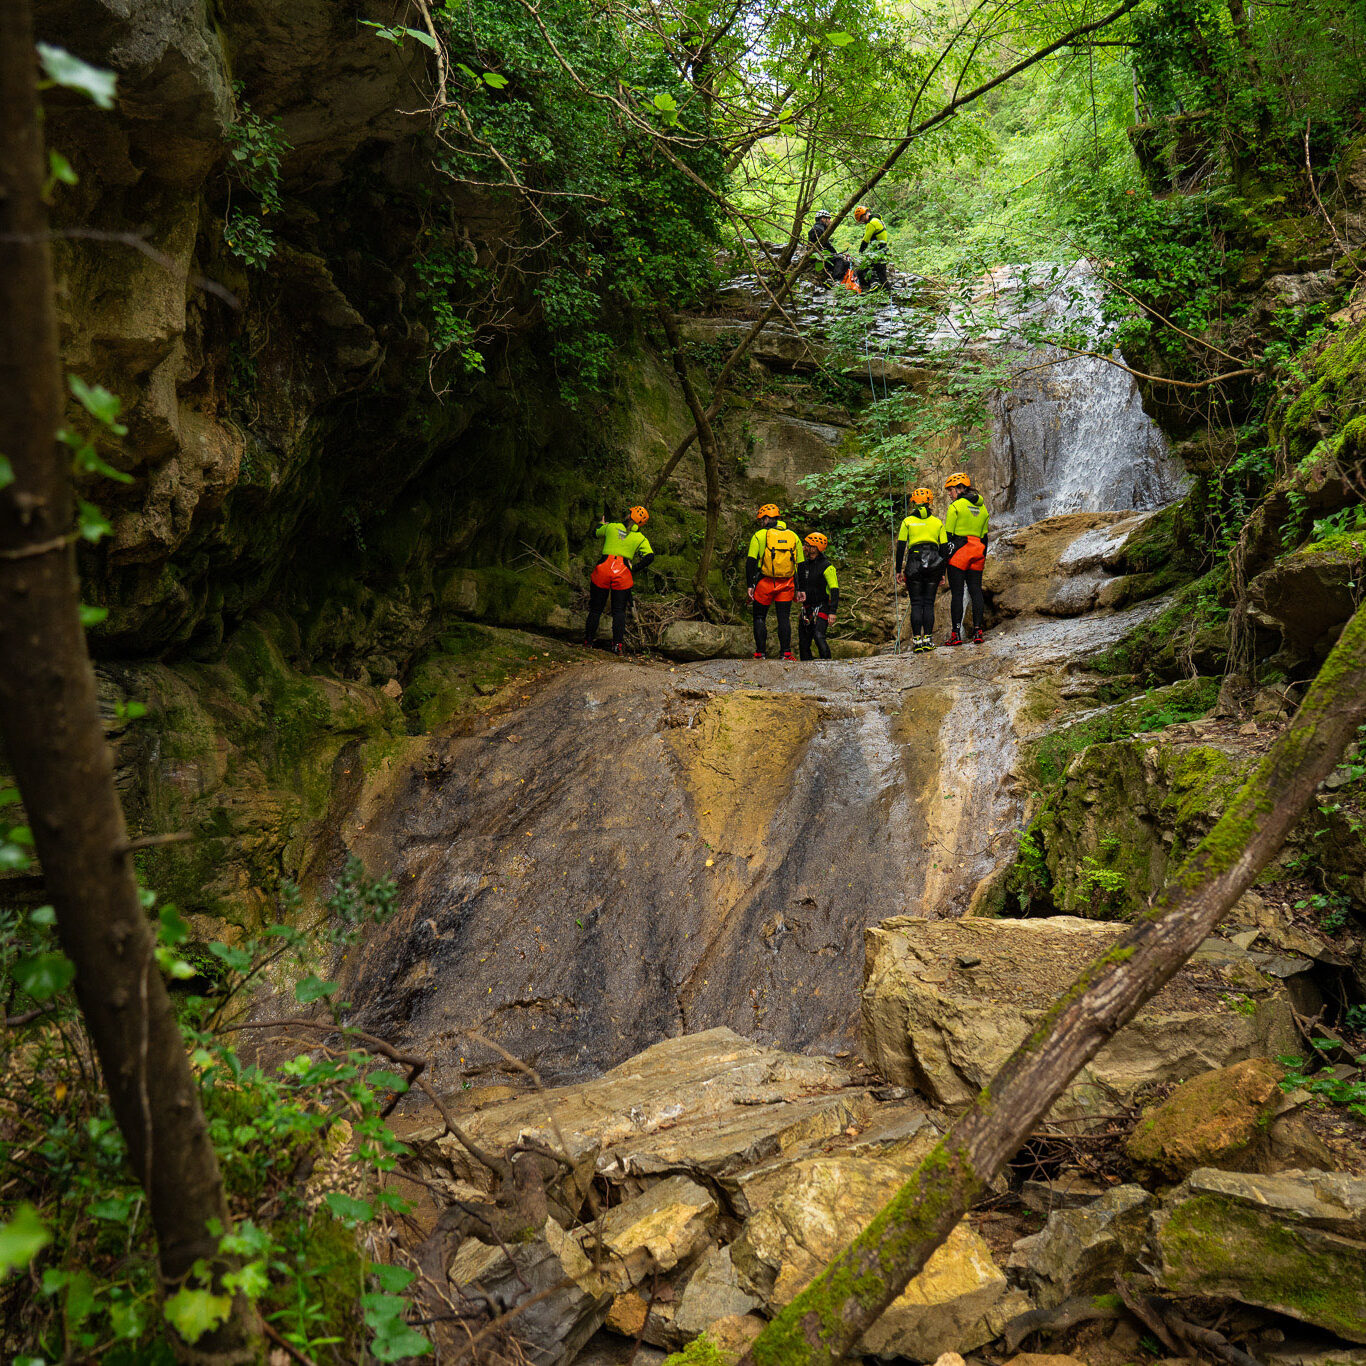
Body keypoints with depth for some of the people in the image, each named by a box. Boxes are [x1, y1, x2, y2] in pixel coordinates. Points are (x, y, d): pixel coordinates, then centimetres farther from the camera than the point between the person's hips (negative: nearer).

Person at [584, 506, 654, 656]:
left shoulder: (611, 527, 9)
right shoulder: (640, 538, 6)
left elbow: (596, 533, 28)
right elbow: (649, 556, -7)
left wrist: (601, 524, 49)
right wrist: (634, 567, 2)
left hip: (603, 570, 1)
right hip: (622, 574, -1)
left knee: (596, 609, 12)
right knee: (619, 611, 8)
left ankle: (588, 642, 19)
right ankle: (618, 645, 0)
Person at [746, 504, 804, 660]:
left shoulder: (760, 535, -2)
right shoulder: (793, 536, 10)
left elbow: (751, 561, -9)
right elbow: (800, 565, 10)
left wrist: (750, 585, -5)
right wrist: (799, 589, 13)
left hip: (765, 583, -2)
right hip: (786, 585, 3)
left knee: (759, 618, 8)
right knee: (784, 619, 6)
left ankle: (760, 654, 4)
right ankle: (786, 653, -1)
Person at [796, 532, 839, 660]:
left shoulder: (826, 567, -11)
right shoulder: (803, 564, 10)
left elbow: (834, 589, -14)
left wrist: (832, 611, -21)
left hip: (821, 608, -7)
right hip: (807, 609, 7)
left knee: (818, 636, -25)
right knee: (803, 643, 5)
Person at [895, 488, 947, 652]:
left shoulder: (908, 521, 4)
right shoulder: (938, 522, 9)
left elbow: (900, 547, 1)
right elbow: (944, 549, 8)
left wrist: (899, 570, 6)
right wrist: (942, 572, 13)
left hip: (914, 564, -1)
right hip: (934, 564, 1)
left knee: (916, 603, 1)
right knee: (929, 603, 5)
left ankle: (917, 639, -7)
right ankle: (928, 639, -2)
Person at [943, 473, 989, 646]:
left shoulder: (955, 506, -5)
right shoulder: (982, 508, 15)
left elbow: (948, 535, -7)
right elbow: (984, 535, 17)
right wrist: (983, 557, 22)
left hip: (959, 550, -6)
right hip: (977, 551, 6)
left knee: (957, 593, -5)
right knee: (976, 591, 6)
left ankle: (956, 634, -8)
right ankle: (977, 630, 2)